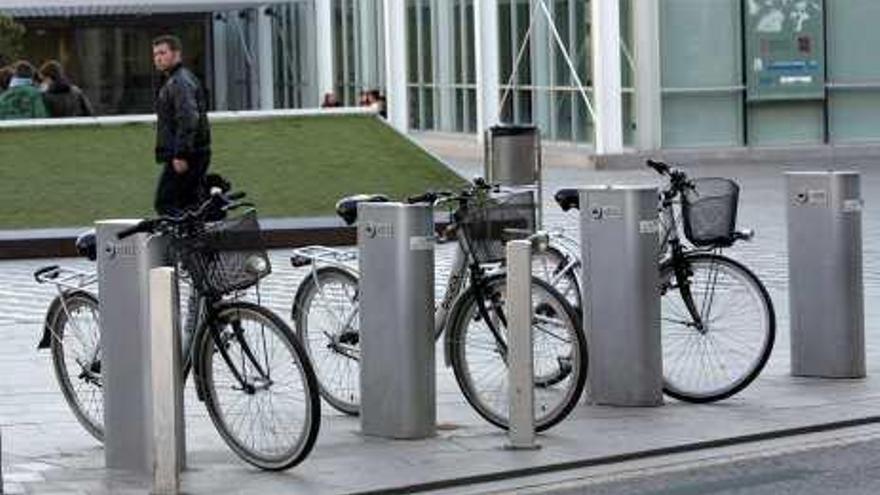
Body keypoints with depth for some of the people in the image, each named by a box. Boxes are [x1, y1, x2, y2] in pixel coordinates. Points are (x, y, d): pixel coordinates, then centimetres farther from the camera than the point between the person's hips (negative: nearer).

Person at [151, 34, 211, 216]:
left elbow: (188, 119, -24)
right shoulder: (171, 81, 22)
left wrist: (181, 155, -26)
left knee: (165, 205, -13)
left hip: (183, 158, -11)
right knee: (189, 205, 12)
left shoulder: (180, 82, -13)